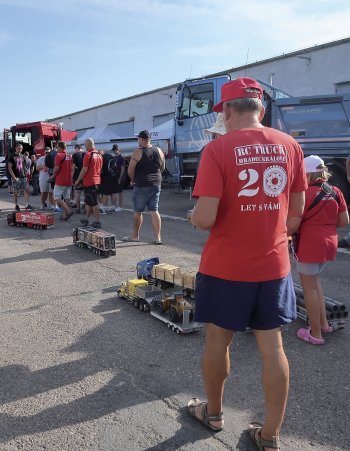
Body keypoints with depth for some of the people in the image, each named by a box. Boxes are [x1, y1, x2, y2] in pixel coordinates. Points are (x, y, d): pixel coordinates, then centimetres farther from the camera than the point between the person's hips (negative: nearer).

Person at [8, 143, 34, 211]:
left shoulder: (23, 157, 13)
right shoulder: (12, 157, -2)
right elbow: (9, 167, -6)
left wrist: (26, 175, 10)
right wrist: (13, 176, -14)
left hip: (23, 176, 4)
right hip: (16, 177, -4)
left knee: (26, 190, -5)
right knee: (15, 192, 2)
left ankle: (27, 205, -3)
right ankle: (16, 205, 11)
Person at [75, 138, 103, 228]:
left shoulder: (88, 155, -15)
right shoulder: (99, 155, 8)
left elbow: (84, 170, -16)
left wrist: (78, 181, -7)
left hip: (89, 182, -8)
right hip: (97, 181, 8)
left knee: (93, 203, -4)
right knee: (89, 202, 17)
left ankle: (97, 222, -1)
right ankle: (86, 219, 26)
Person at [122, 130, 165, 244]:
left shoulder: (138, 152, -11)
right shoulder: (159, 151, 6)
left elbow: (130, 171, -12)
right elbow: (162, 168, 16)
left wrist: (133, 180, 5)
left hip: (142, 186, -5)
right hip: (156, 185, 5)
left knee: (138, 211, 8)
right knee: (154, 210, 7)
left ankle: (135, 235, 20)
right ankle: (158, 237, 3)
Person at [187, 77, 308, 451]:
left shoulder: (218, 148, -14)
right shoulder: (290, 145, 1)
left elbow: (206, 218, -19)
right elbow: (296, 214, 5)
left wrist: (193, 217, 2)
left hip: (225, 266, -4)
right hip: (274, 264, 4)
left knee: (217, 341, 15)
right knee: (272, 346, 13)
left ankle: (213, 413, 37)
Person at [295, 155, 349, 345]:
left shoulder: (306, 193, -14)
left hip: (310, 245, -7)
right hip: (329, 243, 7)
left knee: (309, 287, 5)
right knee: (314, 281, 24)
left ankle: (316, 334, 14)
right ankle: (323, 324, 28)